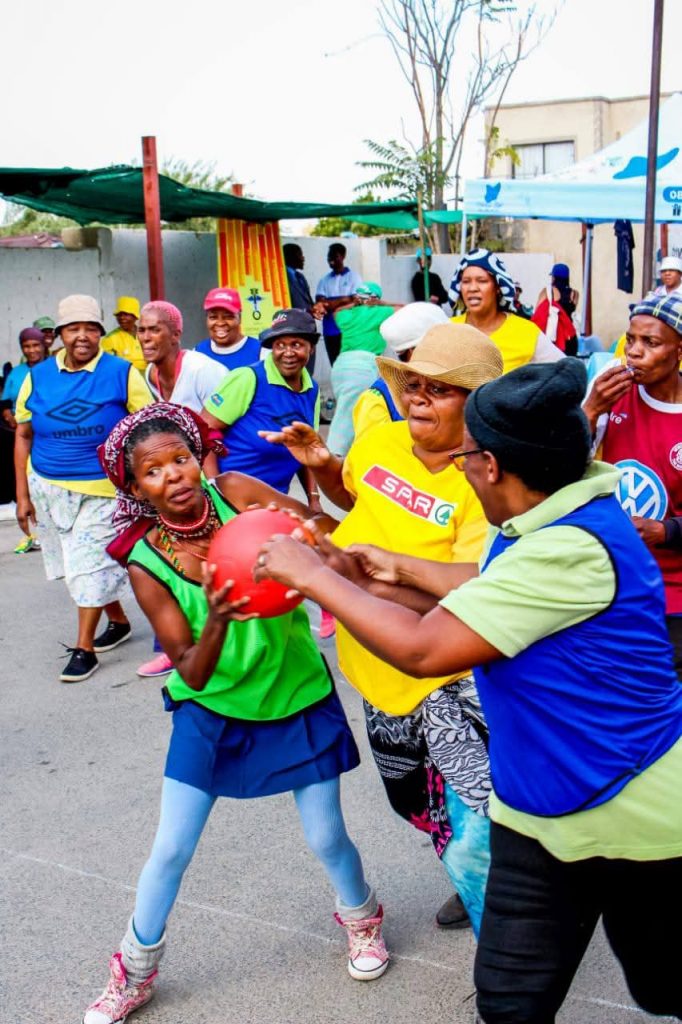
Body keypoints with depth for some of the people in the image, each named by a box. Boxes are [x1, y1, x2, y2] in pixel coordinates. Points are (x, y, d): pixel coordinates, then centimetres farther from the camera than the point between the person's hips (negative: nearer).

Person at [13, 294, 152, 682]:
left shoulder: (122, 373, -8)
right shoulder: (38, 376, 2)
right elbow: (23, 436, 6)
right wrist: (22, 495, 4)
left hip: (102, 489, -4)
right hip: (47, 488, 4)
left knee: (89, 566, -3)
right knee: (79, 564, 14)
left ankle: (85, 648, 9)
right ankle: (118, 621, 35)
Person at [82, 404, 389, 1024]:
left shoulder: (236, 494, -18)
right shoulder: (146, 566, -17)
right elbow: (192, 675, -20)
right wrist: (217, 619, -39)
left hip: (298, 699, 0)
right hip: (212, 712, 1)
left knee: (326, 838, 9)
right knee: (170, 851, 7)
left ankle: (362, 919, 43)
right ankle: (135, 974, 34)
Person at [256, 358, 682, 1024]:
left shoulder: (571, 549, -31)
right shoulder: (545, 524, -1)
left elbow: (422, 649, -31)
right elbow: (490, 589, 20)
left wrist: (314, 577, -20)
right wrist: (402, 570, 22)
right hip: (539, 811, 8)